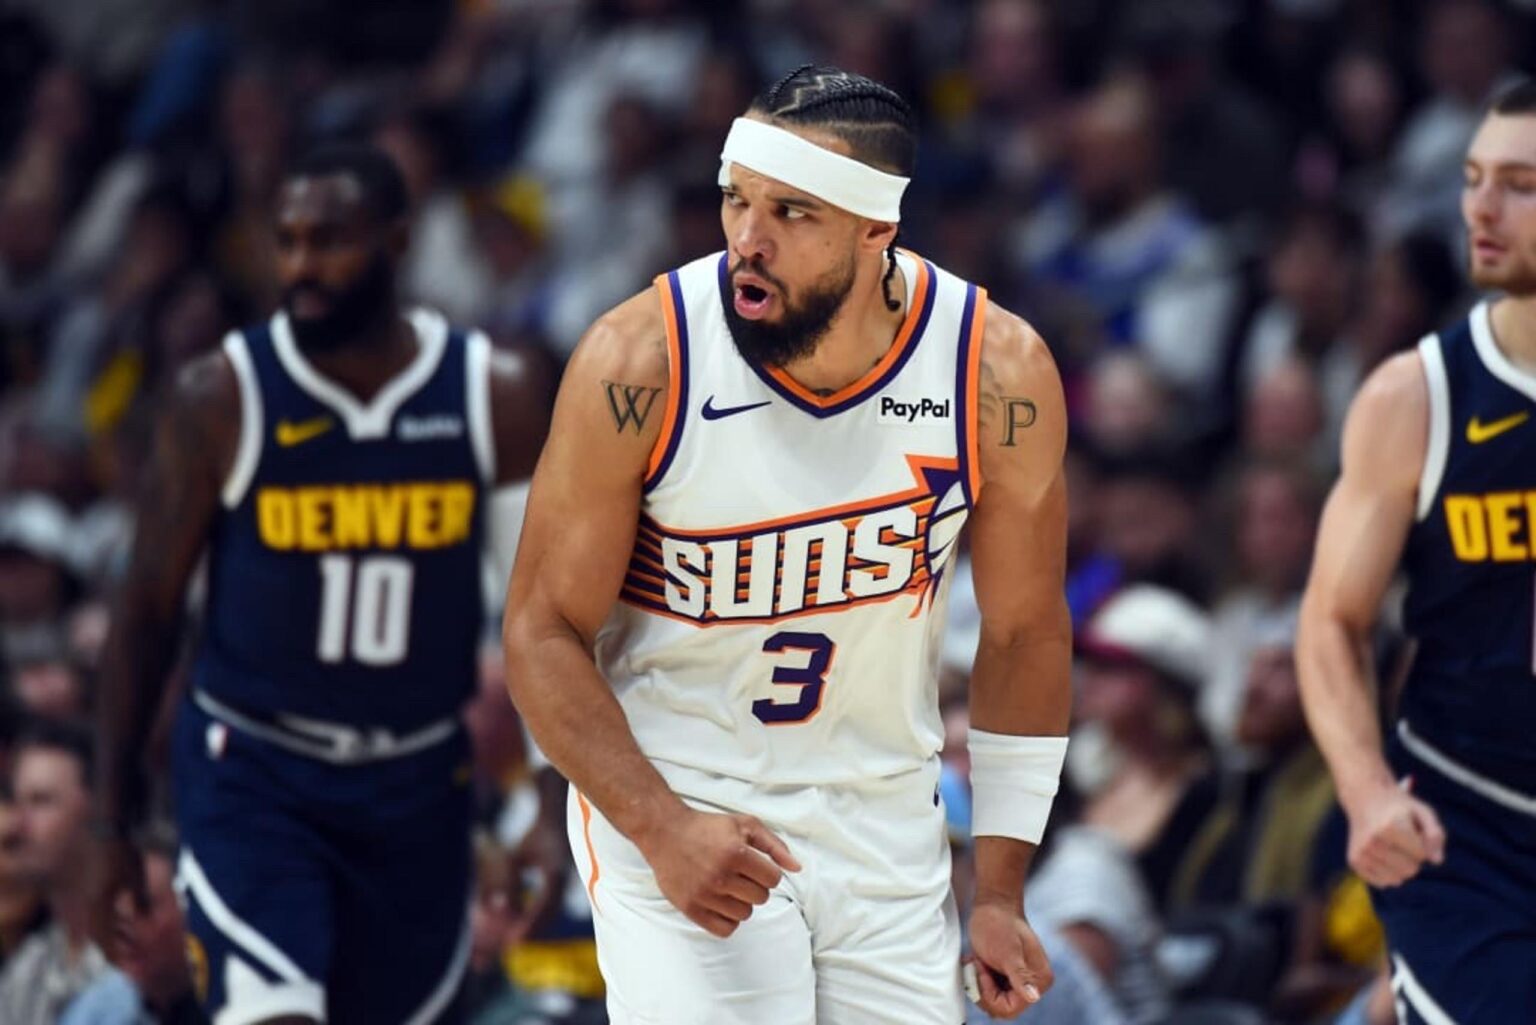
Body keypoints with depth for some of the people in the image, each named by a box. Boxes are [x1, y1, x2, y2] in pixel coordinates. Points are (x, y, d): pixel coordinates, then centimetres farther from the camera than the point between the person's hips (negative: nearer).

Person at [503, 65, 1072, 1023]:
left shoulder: (1000, 373, -13)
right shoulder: (640, 364, -19)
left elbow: (1025, 635, 1)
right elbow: (543, 634, -10)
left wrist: (1001, 890, 2)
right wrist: (663, 829, -21)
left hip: (886, 826, 3)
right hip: (667, 802, -3)